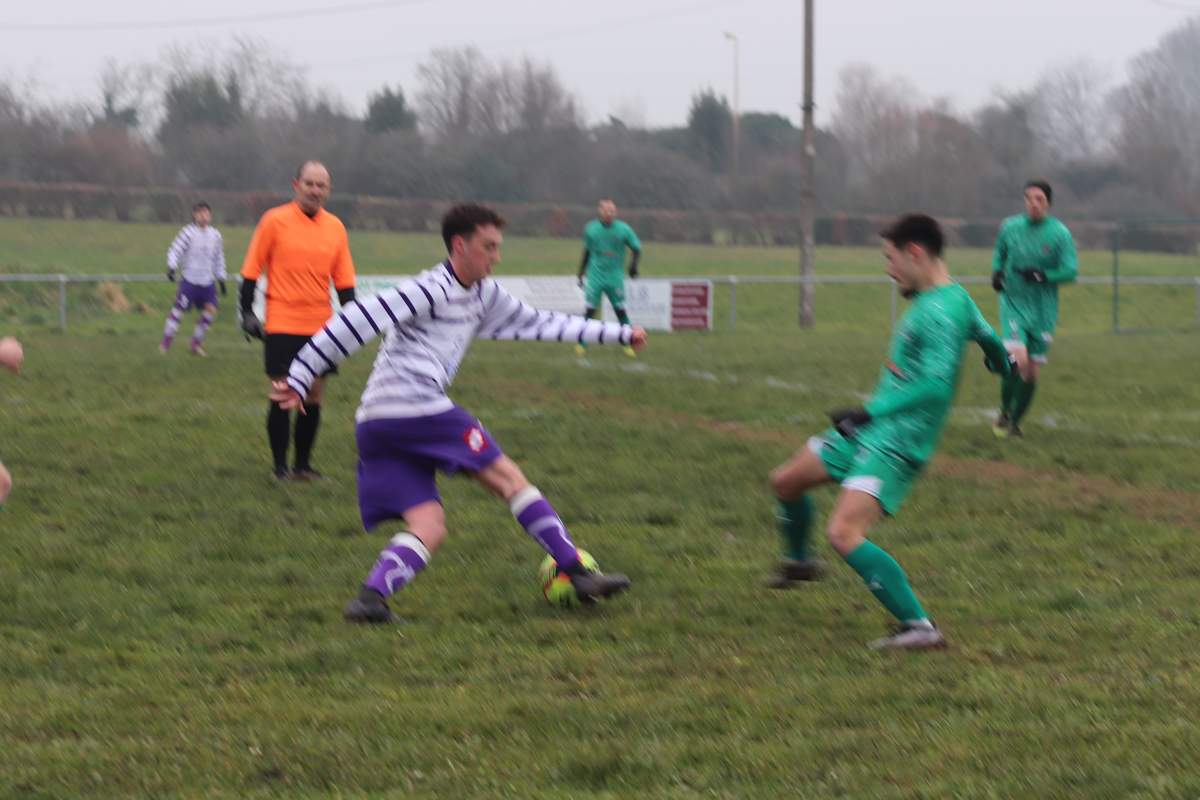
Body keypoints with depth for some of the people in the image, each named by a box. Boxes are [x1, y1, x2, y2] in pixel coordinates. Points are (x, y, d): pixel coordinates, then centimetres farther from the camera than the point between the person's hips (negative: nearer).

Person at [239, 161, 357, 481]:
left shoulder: (335, 228, 7)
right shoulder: (275, 221, -4)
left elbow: (344, 281, 12)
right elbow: (251, 271, -1)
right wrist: (247, 313, -6)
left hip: (320, 327, 4)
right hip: (281, 325, -4)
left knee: (313, 396, 5)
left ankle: (302, 464, 17)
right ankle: (280, 465, 7)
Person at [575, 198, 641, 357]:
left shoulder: (623, 229, -4)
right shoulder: (590, 229, 1)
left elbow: (636, 249, 4)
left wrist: (633, 265, -13)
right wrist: (581, 273, 17)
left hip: (615, 277, 0)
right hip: (595, 277, 0)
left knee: (620, 310, -1)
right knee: (590, 310, -4)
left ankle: (629, 344, 8)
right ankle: (582, 344, 4)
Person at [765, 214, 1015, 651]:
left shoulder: (938, 311, -22)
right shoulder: (956, 297, 9)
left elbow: (936, 385, -33)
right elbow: (987, 337, 28)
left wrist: (870, 412, -36)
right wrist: (1001, 361, 51)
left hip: (896, 444, -10)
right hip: (867, 432, 10)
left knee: (844, 533, -27)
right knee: (785, 482, 23)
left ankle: (920, 627, -27)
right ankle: (799, 562, 51)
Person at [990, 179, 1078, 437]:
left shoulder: (1060, 233, -6)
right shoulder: (1010, 227, -1)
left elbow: (1071, 271, -7)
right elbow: (1000, 252, 18)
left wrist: (1043, 275, -22)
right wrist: (997, 271, -2)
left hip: (1043, 310, 1)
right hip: (1013, 303, -1)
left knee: (1032, 372, 5)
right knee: (1018, 359, -21)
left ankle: (1015, 421, 25)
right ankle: (1005, 412, 2)